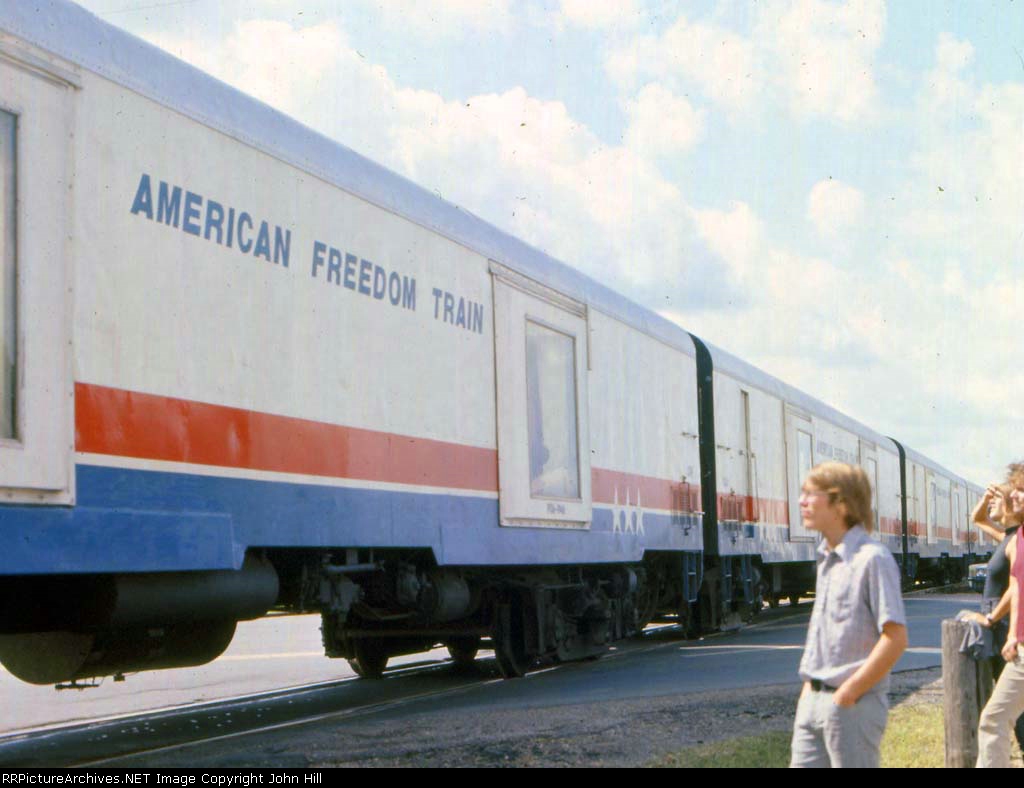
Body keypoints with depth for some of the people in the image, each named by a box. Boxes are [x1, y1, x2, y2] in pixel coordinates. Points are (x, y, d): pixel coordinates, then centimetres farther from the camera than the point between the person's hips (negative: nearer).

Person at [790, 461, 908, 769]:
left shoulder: (872, 558, -14)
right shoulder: (826, 559, 13)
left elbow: (895, 638, -19)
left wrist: (849, 692, -17)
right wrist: (810, 685, 12)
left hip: (853, 705, -8)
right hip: (813, 701, 8)